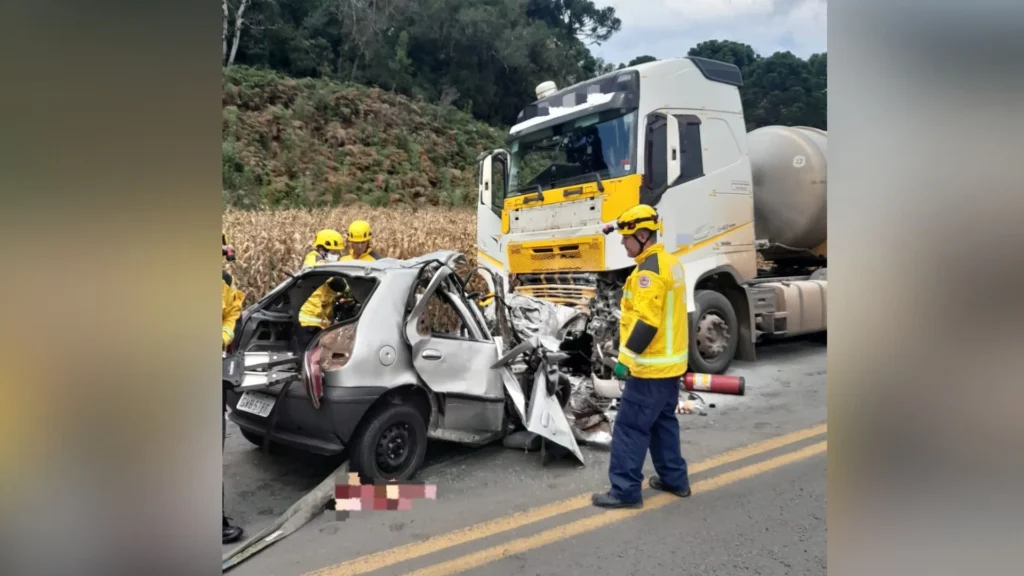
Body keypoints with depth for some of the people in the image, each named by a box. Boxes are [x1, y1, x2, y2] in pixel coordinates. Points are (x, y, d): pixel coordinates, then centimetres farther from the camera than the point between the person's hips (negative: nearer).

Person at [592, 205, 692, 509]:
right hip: (670, 362, 10)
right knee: (663, 422, 20)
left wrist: (626, 358, -21)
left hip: (650, 367, -10)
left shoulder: (649, 269, -20)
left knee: (630, 427, -3)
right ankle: (674, 479, 29)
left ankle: (625, 490, 2)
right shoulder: (670, 263, 12)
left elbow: (645, 323, -26)